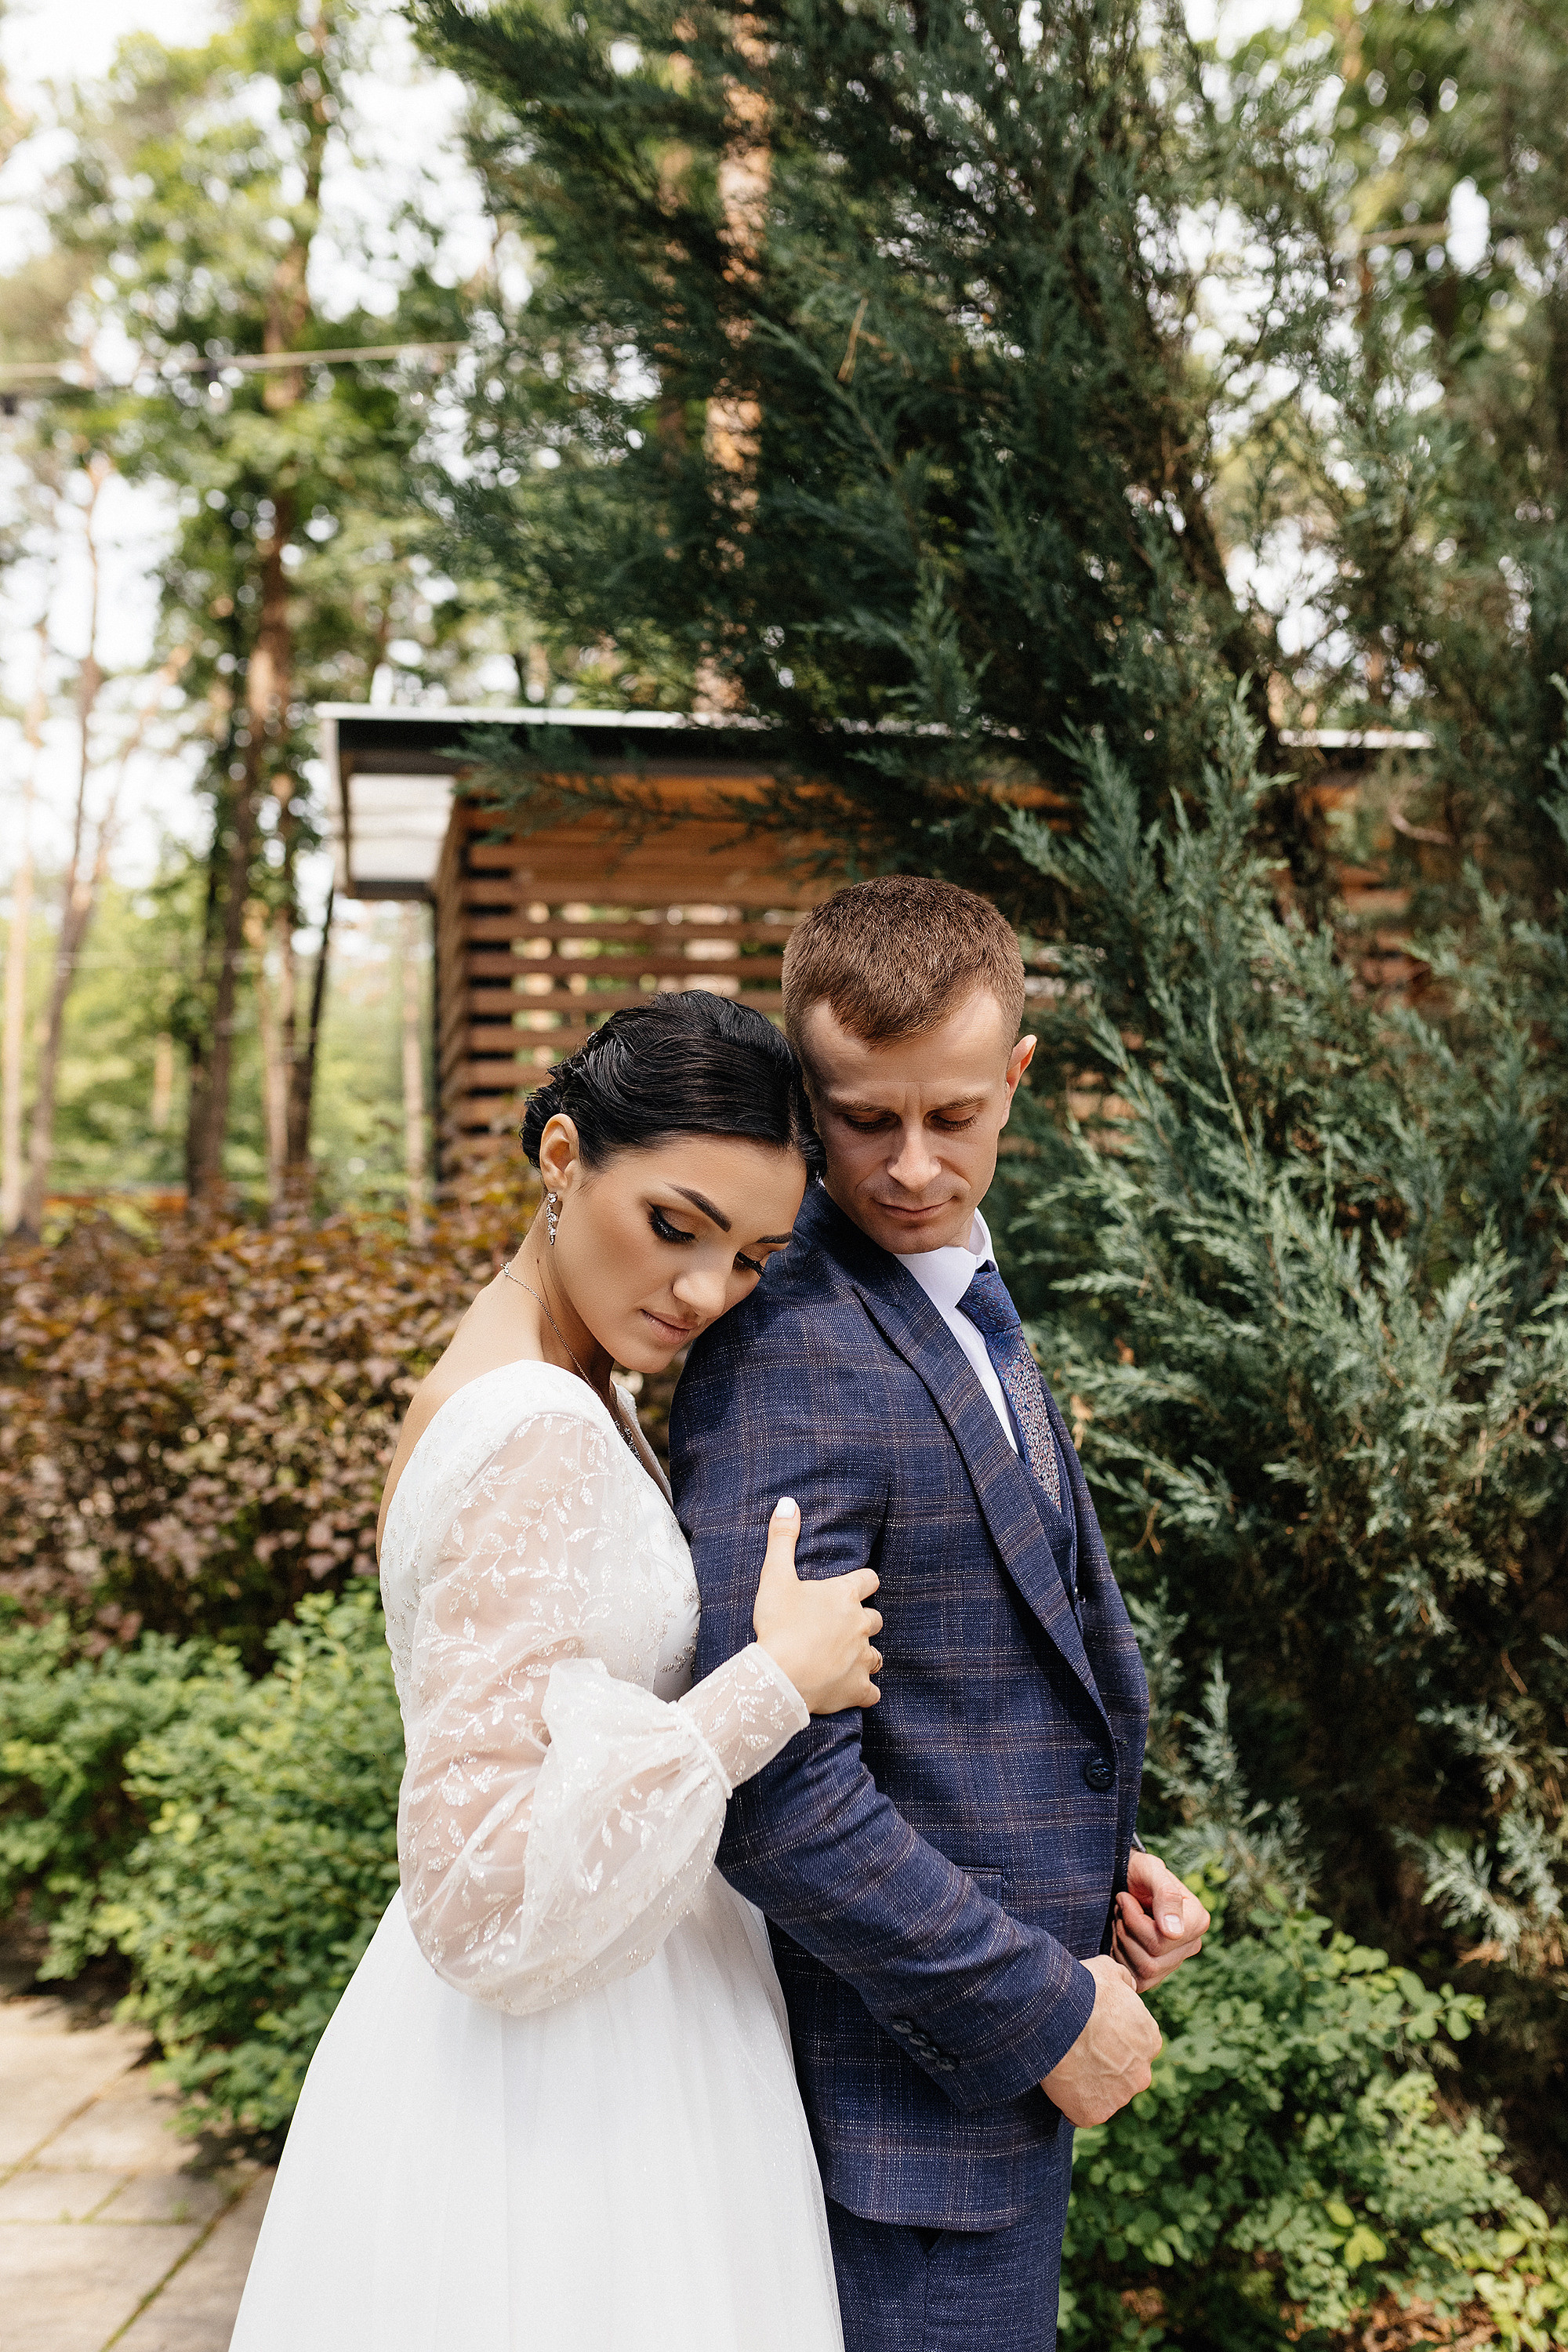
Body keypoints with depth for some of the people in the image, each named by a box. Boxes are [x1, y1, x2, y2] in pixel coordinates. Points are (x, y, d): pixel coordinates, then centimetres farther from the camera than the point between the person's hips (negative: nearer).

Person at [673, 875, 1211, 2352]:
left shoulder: (968, 1311, 8)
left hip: (1010, 2055, 9)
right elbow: (777, 1794, -28)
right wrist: (1042, 2009, -19)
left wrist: (1093, 1861, 3)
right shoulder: (787, 1363, -23)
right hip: (909, 2090, -9)